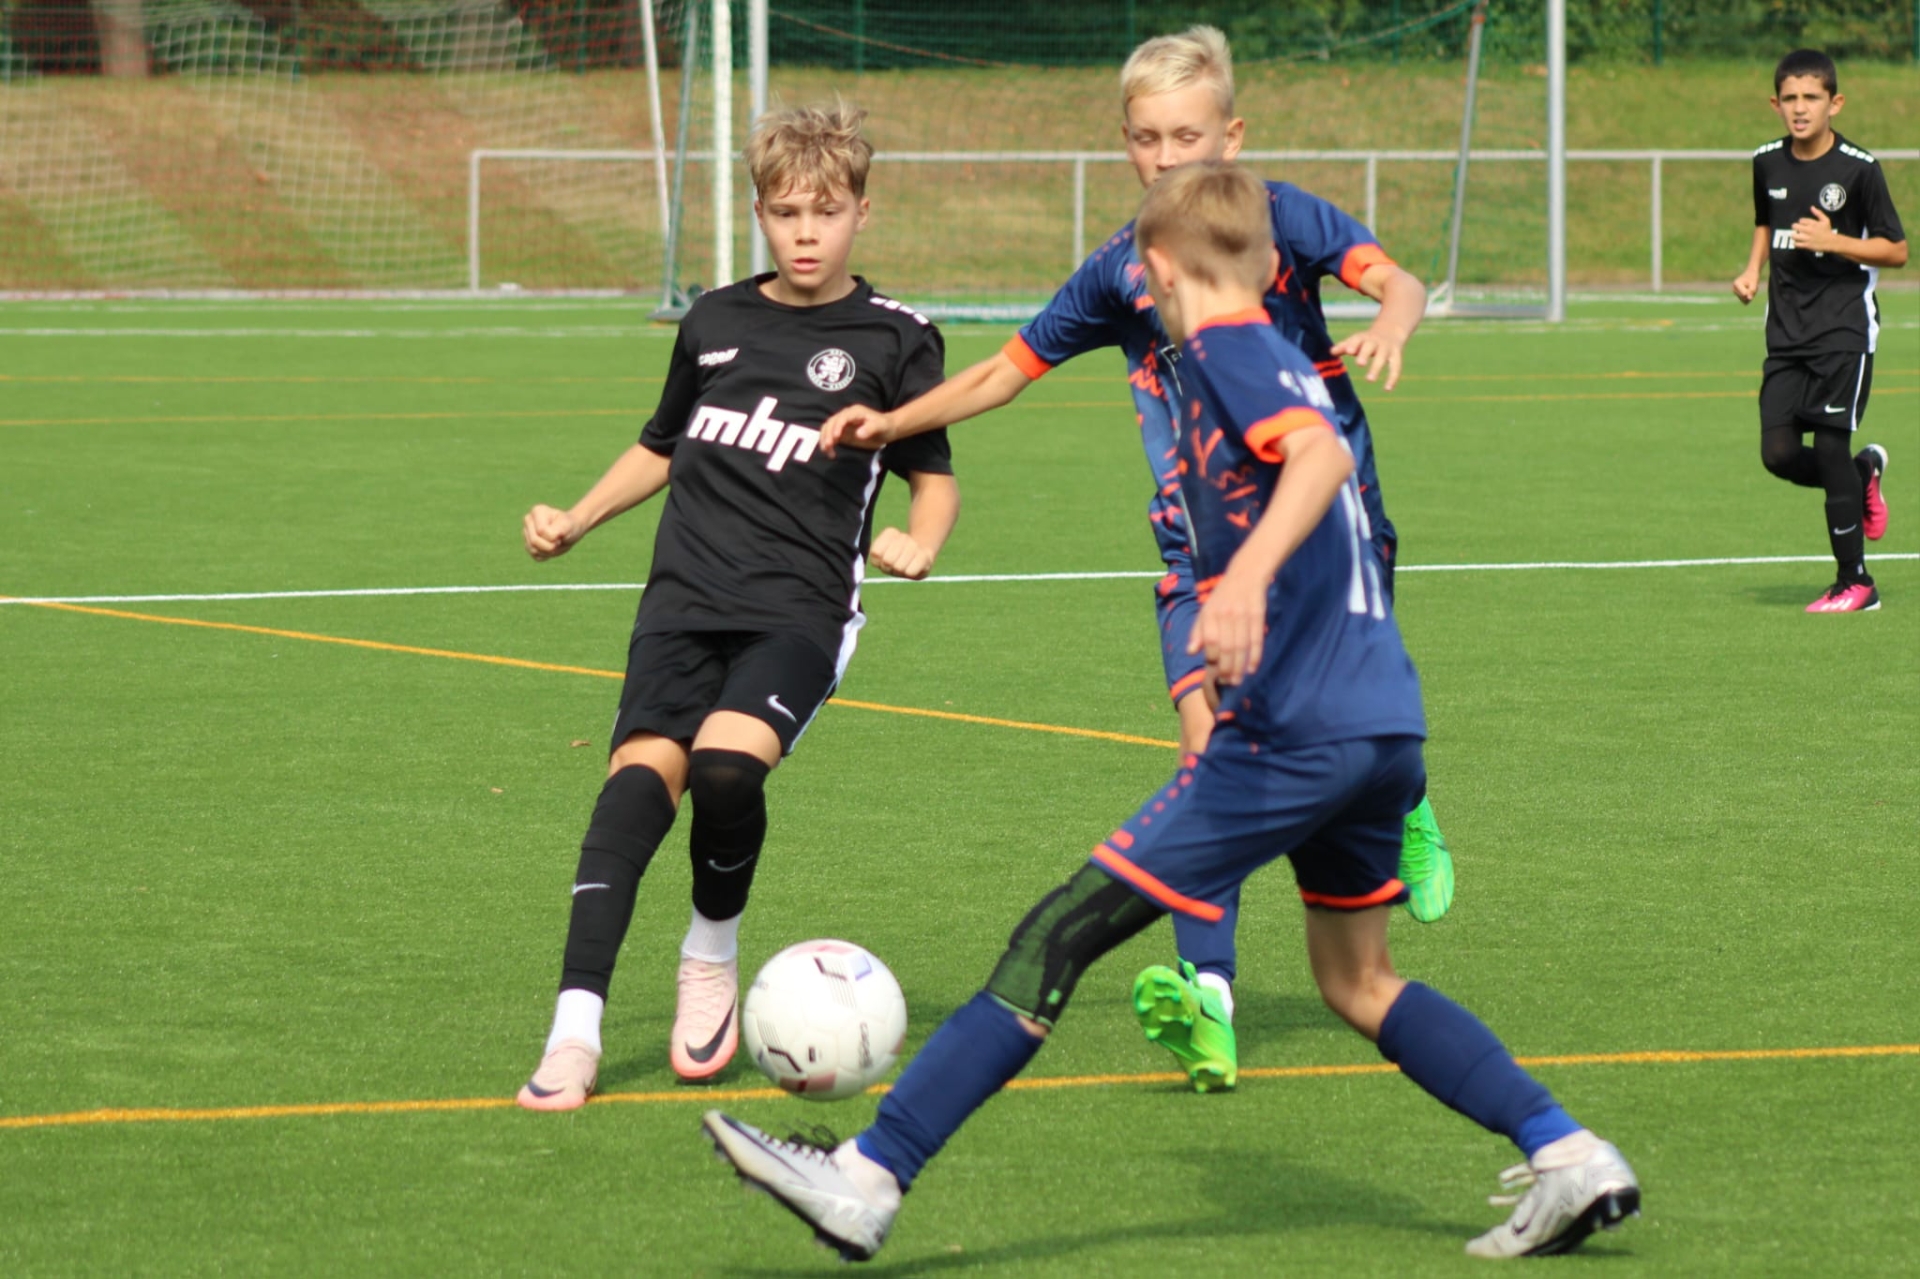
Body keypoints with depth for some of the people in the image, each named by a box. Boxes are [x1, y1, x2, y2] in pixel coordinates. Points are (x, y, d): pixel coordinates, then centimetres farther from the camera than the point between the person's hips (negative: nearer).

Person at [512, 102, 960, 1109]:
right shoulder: (713, 323, 17)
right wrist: (576, 520, 21)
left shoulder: (892, 339, 6)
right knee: (640, 774, -19)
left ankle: (713, 954, 1)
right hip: (685, 598, 3)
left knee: (727, 763, -29)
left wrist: (918, 543, -8)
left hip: (801, 608, -3)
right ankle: (575, 1030, -25)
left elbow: (934, 475, 12)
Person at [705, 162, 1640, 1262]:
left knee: (1061, 936, -8)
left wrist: (1249, 574, -37)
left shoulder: (1227, 351, -5)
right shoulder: (1287, 365, 21)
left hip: (1293, 736, -9)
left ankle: (869, 1180, -11)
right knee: (1358, 979, 25)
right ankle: (1570, 1160, 17)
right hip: (1388, 725, 9)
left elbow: (1321, 453, -24)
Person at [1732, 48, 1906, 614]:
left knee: (1830, 448, -9)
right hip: (1786, 330, 5)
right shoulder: (1768, 164, 7)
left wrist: (1833, 241, -18)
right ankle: (1864, 472, 27)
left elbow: (1896, 250, -5)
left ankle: (1855, 582, 3)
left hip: (1845, 330, -5)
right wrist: (1752, 270, 9)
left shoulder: (1859, 169, -9)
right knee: (1779, 453, -4)